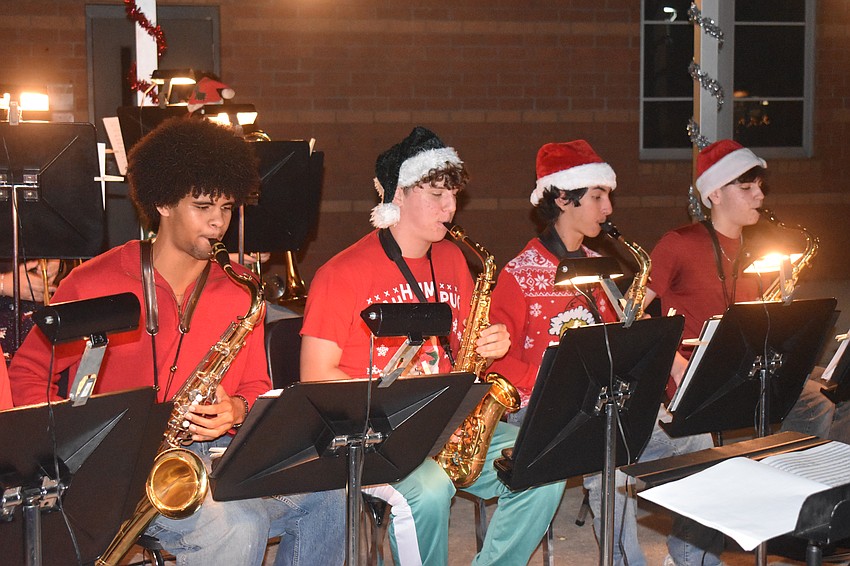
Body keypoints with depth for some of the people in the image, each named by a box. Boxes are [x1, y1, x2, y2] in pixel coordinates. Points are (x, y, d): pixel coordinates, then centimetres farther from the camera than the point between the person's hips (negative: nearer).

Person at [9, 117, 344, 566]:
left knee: (327, 498, -16)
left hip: (212, 454, 5)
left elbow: (256, 389, 16)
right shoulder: (94, 284, -4)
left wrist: (236, 410, -9)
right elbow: (26, 374, 3)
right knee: (236, 526, -31)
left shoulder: (238, 288, 8)